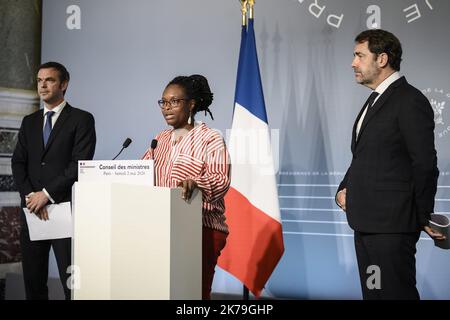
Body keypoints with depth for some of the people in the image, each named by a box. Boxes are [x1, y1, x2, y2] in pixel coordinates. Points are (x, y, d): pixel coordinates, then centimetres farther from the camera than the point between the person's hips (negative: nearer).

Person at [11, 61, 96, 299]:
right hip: (32, 210, 5)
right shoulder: (29, 122, 18)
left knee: (71, 282, -5)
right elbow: (18, 163, 10)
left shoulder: (81, 119, 1)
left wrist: (47, 194, -12)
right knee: (33, 280, 8)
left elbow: (80, 163, -9)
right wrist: (29, 195, -6)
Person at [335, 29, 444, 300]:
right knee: (372, 292, 15)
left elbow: (425, 165, -13)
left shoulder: (411, 101, -12)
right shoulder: (376, 100, 18)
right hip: (366, 222, 10)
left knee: (393, 293, -5)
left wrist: (424, 217, -8)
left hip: (392, 226, -9)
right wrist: (344, 188, 8)